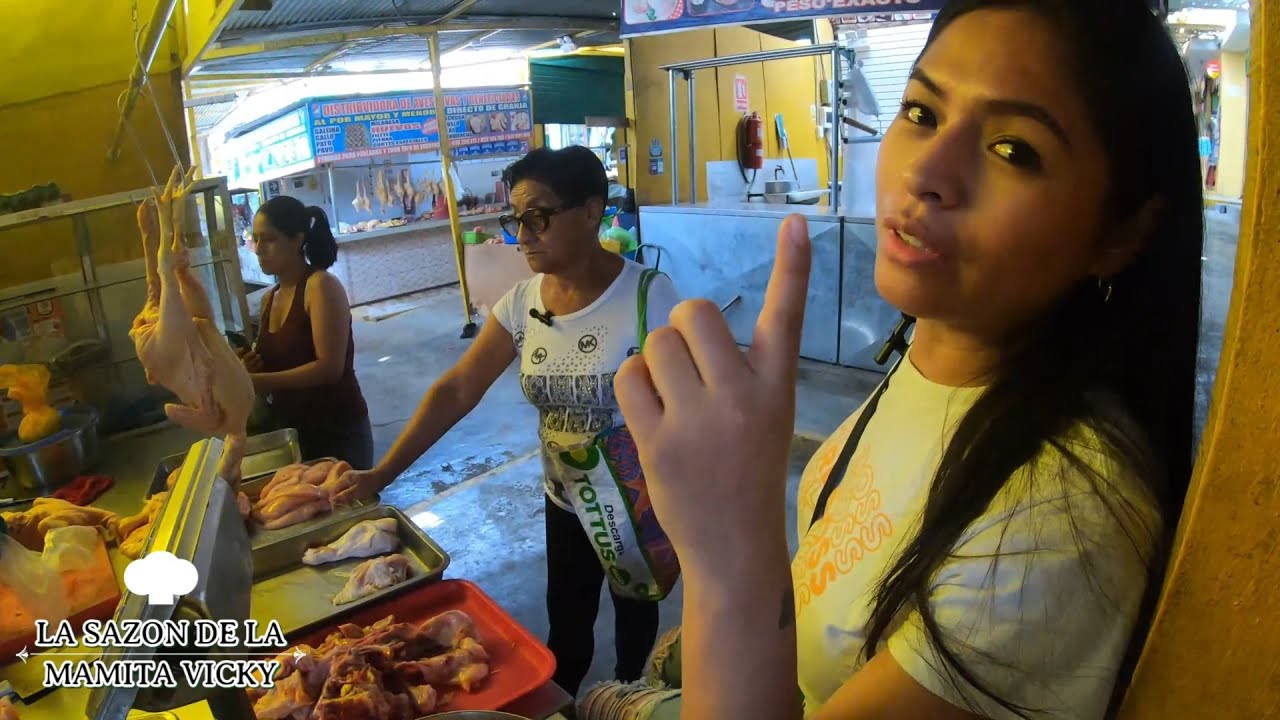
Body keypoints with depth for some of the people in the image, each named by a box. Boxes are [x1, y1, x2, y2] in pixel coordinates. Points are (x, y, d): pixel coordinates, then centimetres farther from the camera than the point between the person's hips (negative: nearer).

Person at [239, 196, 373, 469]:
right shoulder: (269, 299, 8)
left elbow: (329, 367, -23)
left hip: (337, 432, -7)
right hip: (293, 431, 7)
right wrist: (252, 368, -4)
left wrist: (258, 381, -26)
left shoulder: (321, 286, -15)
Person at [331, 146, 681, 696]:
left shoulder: (647, 295, -22)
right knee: (565, 625, 21)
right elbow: (456, 390, -8)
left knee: (636, 617, 20)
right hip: (565, 504, 4)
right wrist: (381, 474, -14)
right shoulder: (521, 303, -7)